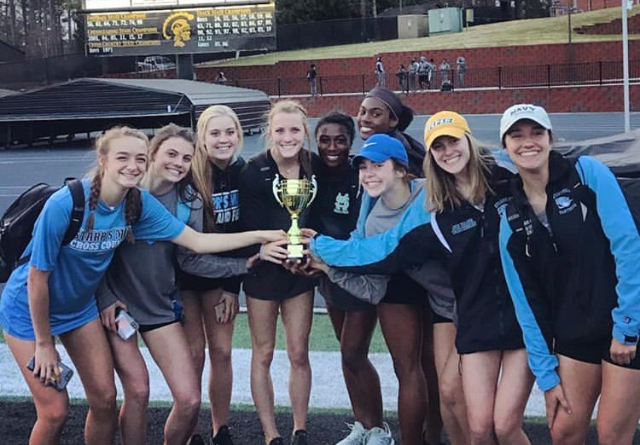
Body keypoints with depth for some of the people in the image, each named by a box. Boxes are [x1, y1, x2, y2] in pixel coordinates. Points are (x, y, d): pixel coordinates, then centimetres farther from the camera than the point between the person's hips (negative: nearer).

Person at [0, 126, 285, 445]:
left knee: (104, 400, 4)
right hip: (30, 311, -5)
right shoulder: (64, 204, -31)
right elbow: (38, 277, -22)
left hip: (79, 307, 5)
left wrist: (259, 235, -14)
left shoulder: (140, 203, -15)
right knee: (55, 411, -6)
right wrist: (43, 344, -13)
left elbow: (197, 242, -8)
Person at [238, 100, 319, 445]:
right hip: (263, 271, -3)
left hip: (299, 270, 3)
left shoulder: (315, 165, -5)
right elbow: (247, 227, -15)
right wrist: (261, 248, -31)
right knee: (263, 354, 8)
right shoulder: (254, 171, -15)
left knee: (299, 354, 8)